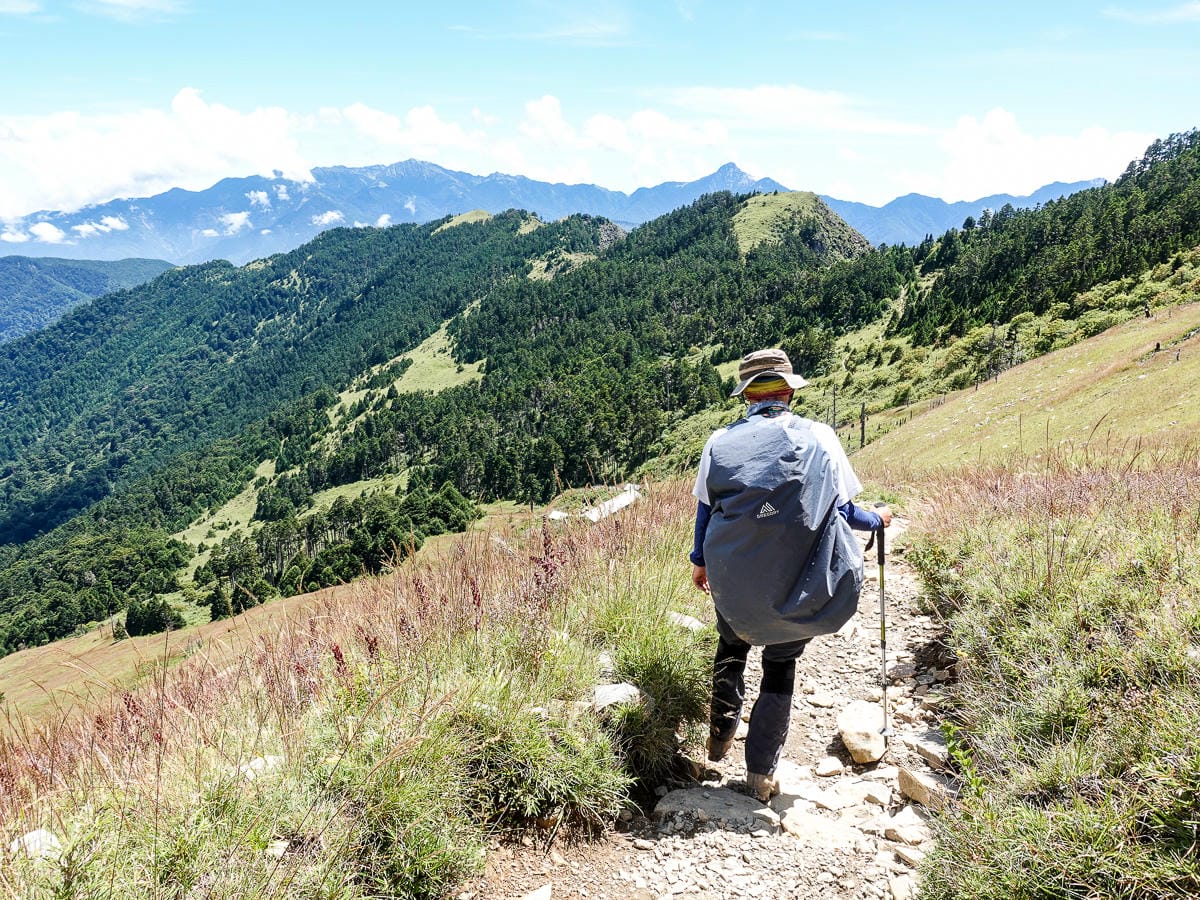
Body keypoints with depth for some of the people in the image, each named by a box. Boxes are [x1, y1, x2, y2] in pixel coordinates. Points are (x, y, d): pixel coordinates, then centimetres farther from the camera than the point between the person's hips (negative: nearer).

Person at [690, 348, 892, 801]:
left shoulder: (720, 441, -3)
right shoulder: (818, 437, -8)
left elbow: (705, 510, 4)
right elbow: (841, 511, -4)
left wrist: (700, 562, 21)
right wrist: (877, 520, 18)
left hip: (731, 581, 2)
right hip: (794, 586, -1)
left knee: (732, 646, 29)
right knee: (780, 667, 16)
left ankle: (720, 737, 37)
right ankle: (762, 773, 19)